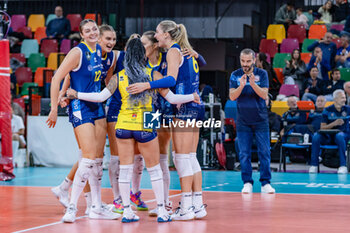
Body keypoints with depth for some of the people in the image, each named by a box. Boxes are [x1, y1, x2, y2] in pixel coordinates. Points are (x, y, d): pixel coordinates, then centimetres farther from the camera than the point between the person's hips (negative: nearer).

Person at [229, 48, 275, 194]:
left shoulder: (262, 74, -2)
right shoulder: (235, 75, 1)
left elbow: (264, 95, -12)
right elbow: (232, 97, -8)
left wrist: (253, 84, -28)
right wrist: (241, 86, -26)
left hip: (260, 120, -1)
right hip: (243, 121, 1)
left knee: (264, 152, -3)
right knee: (244, 154, 0)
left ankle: (265, 183, 2)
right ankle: (247, 183, 7)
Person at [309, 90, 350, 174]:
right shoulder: (327, 110, 2)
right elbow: (322, 128, -3)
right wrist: (334, 123, -17)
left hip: (343, 134, -1)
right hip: (328, 137, 1)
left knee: (339, 135, -38)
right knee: (316, 136, -29)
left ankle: (343, 166, -36)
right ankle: (313, 165, -22)